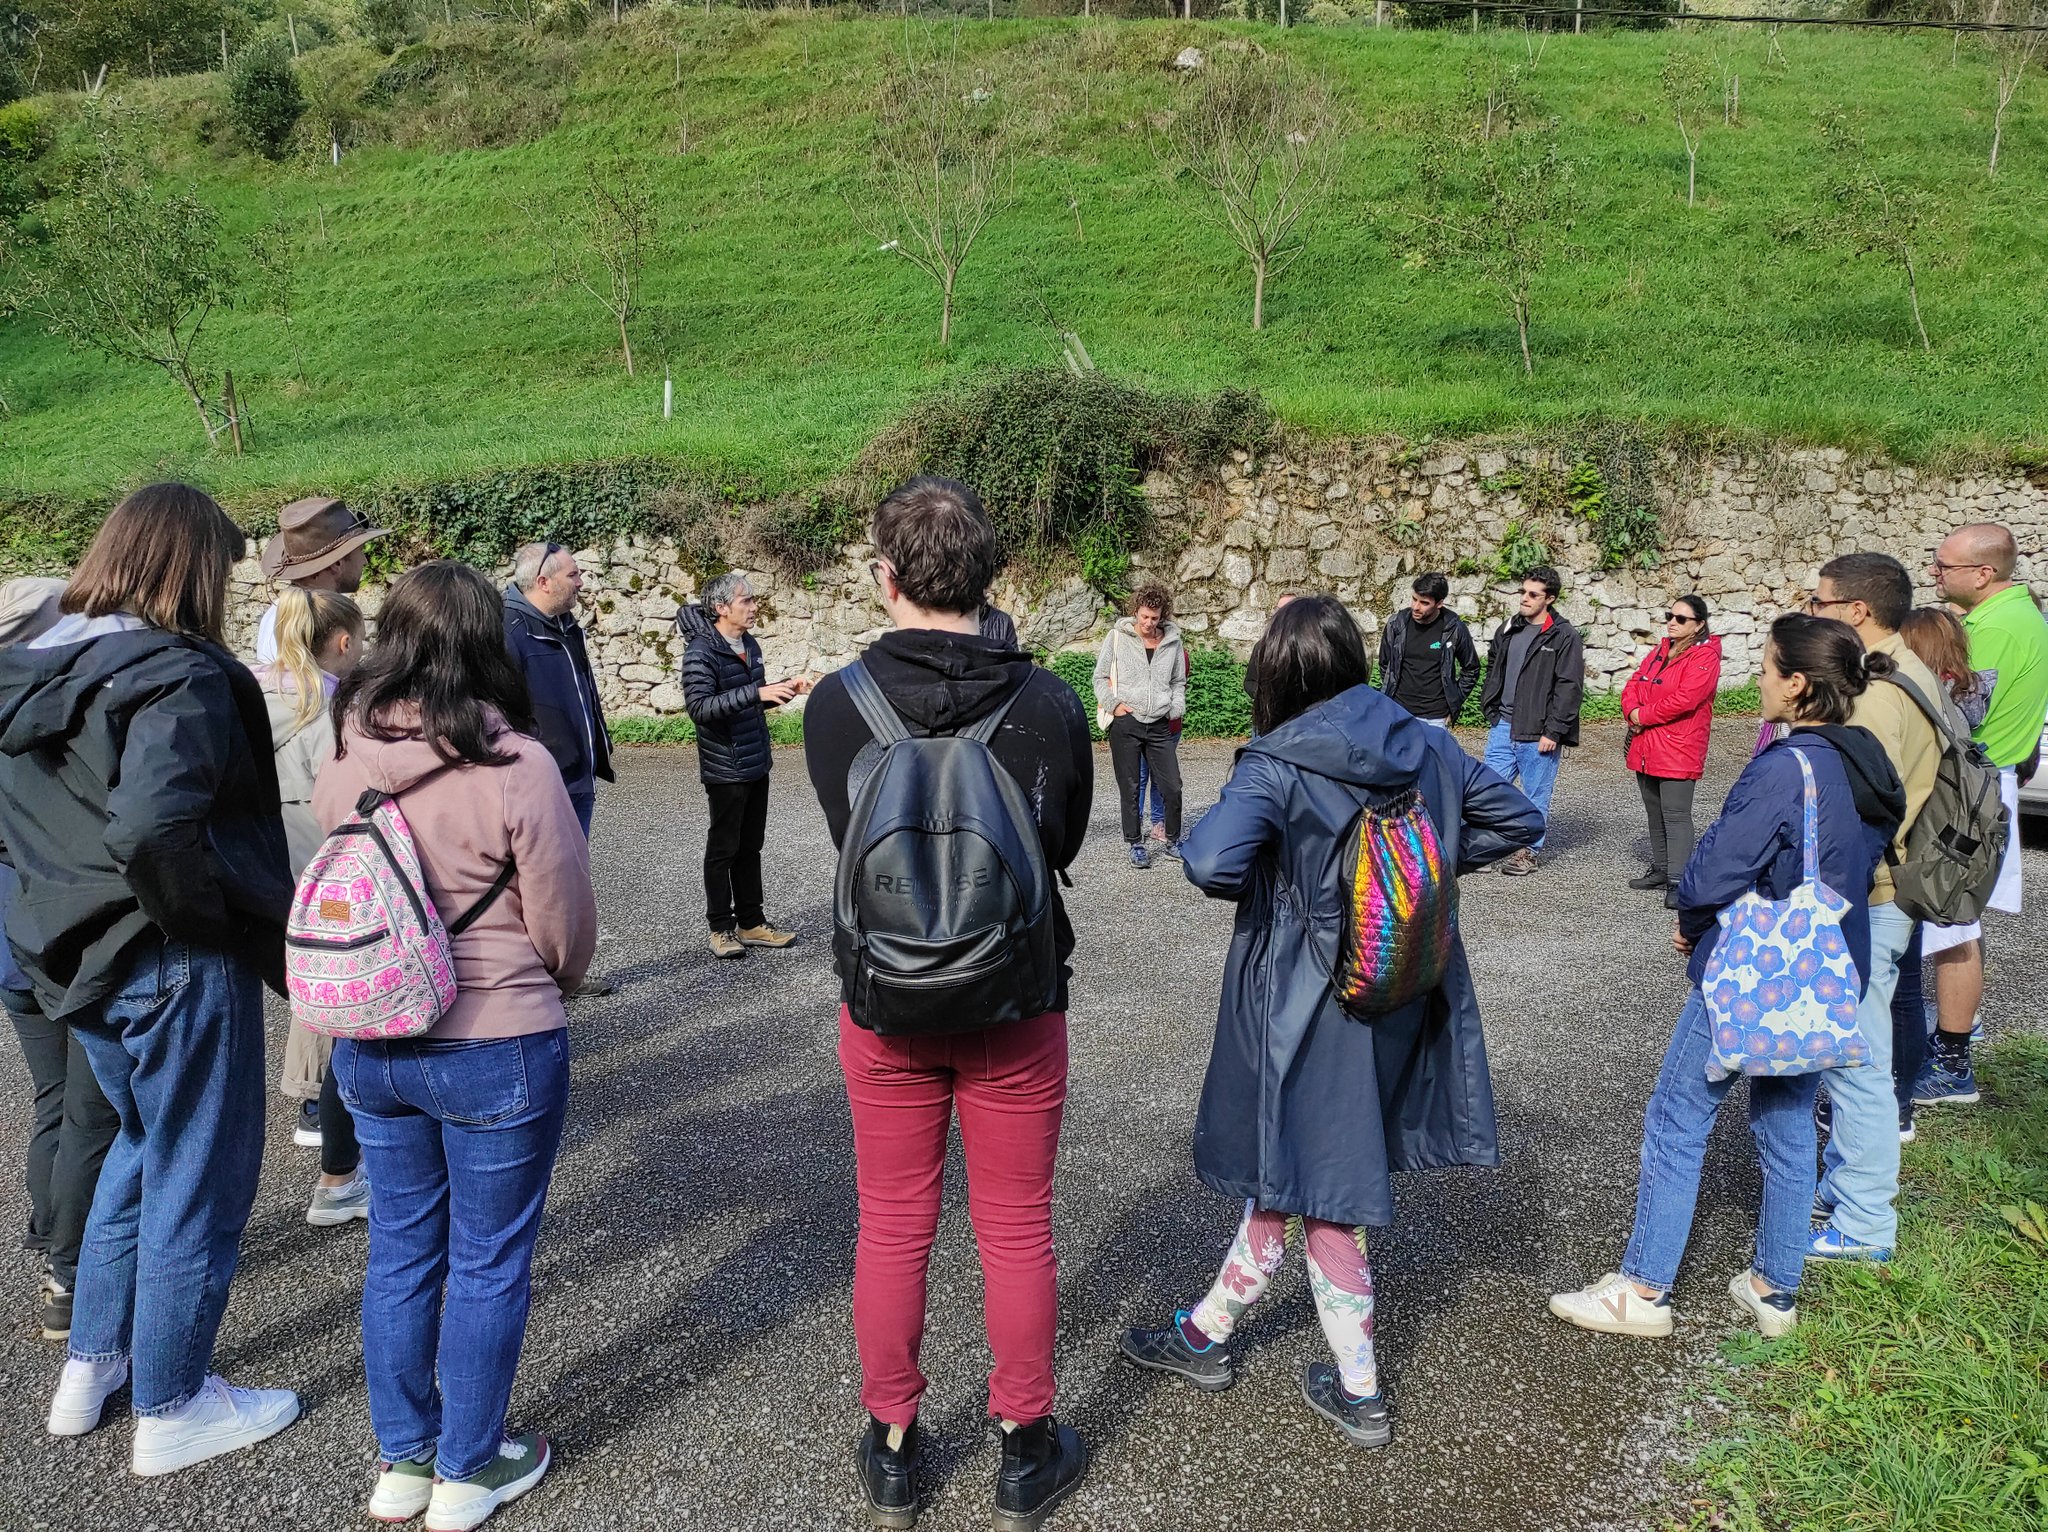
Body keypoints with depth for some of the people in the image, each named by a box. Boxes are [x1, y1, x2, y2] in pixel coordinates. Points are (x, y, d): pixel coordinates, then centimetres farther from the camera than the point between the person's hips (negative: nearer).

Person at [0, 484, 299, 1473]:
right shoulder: (182, 681, -21)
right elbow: (154, 830, -34)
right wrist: (251, 912, -21)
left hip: (81, 957, 8)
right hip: (179, 967, -8)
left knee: (144, 1143, 28)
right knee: (197, 1176, 8)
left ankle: (92, 1365, 38)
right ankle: (172, 1410, 23)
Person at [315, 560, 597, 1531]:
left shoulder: (342, 764, -3)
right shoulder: (517, 766, -20)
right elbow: (568, 929, -12)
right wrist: (541, 987, 9)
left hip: (367, 1043, 5)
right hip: (497, 1049, -5)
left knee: (400, 1249, 19)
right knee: (489, 1261, 12)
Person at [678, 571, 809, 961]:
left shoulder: (750, 644, 9)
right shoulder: (701, 652, -16)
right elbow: (699, 706, -28)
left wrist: (785, 689, 3)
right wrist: (757, 692, -34)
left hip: (756, 763, 8)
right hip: (725, 768, -8)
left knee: (751, 846, 14)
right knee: (723, 849, 3)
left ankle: (752, 922, 23)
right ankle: (721, 928, 14)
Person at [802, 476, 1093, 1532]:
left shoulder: (833, 706, -14)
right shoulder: (1049, 702, -14)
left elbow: (847, 842, -1)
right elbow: (1065, 846, 0)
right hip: (1017, 1006, 0)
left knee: (892, 1229, 16)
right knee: (1016, 1230, 15)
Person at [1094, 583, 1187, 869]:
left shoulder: (1172, 641, 9)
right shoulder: (1118, 637, 1)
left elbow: (1179, 682, 20)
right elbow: (1100, 676, 6)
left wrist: (1176, 709, 5)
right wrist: (1113, 703, -8)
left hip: (1160, 726, 2)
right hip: (1126, 724, -2)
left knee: (1172, 787, 1)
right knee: (1129, 789, 3)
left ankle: (1173, 841, 18)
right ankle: (1135, 844, 15)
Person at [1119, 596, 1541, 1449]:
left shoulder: (1278, 767, -18)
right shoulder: (1426, 745, 0)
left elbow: (1210, 863, -33)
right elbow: (1517, 819, 9)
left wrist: (1256, 883, -11)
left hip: (1308, 1004, -6)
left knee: (1313, 1186, 12)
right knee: (1289, 1170, 19)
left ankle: (1359, 1394, 28)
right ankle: (1208, 1332, 32)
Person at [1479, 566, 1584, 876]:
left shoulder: (1565, 637, -9)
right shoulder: (1509, 629, 11)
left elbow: (1569, 688, -12)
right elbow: (1493, 669, 23)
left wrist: (1553, 732, -16)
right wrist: (1489, 709, 13)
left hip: (1538, 733, -6)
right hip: (1503, 727, 6)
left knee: (1536, 796, 6)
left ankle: (1529, 851, 18)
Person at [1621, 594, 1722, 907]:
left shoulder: (1705, 657, -10)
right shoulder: (1660, 651, 16)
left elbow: (1685, 699, -21)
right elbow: (1633, 685, 12)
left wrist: (1643, 716, -13)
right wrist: (1633, 712, -8)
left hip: (1678, 750, -8)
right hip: (1646, 747, 8)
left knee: (1675, 816, -10)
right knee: (1655, 814, 16)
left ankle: (1677, 882, -9)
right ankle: (1659, 869, 27)